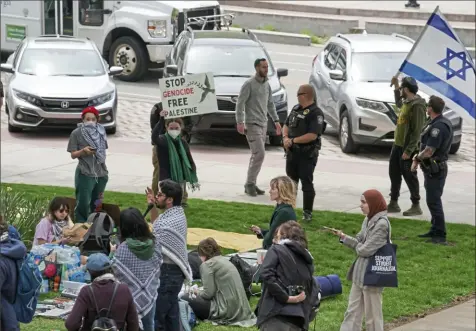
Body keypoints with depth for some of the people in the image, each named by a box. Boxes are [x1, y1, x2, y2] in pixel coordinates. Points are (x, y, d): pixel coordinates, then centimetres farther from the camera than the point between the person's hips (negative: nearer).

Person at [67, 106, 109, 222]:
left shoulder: (100, 132, 10)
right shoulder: (76, 133, -3)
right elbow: (73, 155, -4)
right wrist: (83, 151, -23)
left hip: (100, 173, 4)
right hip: (85, 174, -4)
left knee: (96, 204, 8)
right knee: (83, 204, -8)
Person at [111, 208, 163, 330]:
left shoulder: (123, 249, -21)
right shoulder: (155, 244, -6)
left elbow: (115, 273, -14)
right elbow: (158, 268, 4)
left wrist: (112, 254, 0)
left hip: (129, 297, -4)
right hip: (150, 295, 4)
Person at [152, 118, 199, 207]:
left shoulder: (183, 143, 5)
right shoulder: (163, 140, -8)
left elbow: (190, 161, 12)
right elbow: (154, 138, -34)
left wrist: (194, 180, 8)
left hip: (180, 179, 4)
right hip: (167, 179, -4)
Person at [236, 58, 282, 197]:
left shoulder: (267, 84, 12)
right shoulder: (249, 84, -11)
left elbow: (270, 104, 21)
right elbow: (240, 104, -13)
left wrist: (276, 120, 15)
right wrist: (239, 122, -21)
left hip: (263, 124, 8)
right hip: (252, 124, -8)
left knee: (257, 155, 8)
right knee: (259, 154, -14)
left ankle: (251, 184, 13)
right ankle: (250, 184, -6)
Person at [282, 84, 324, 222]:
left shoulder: (316, 113, -14)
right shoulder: (296, 109, 12)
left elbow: (312, 135, -22)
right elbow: (286, 125, 17)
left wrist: (293, 140, -19)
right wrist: (285, 137, -4)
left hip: (307, 154, -8)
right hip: (292, 152, 8)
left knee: (307, 183, -3)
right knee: (291, 181, 15)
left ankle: (307, 213, 3)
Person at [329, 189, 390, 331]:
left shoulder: (382, 224, -20)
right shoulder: (368, 220, 8)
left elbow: (366, 250, -22)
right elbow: (359, 242, 9)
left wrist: (358, 246, 0)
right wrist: (343, 237, -7)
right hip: (360, 273, 9)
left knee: (372, 316, 4)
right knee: (352, 312, 14)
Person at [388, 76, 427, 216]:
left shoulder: (417, 106, -20)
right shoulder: (407, 102, 10)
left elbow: (417, 131, -22)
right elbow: (398, 104, 38)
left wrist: (408, 150, -24)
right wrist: (396, 86, 29)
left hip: (407, 147, -9)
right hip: (398, 144, 9)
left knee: (409, 176, -2)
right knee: (394, 174, 14)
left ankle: (416, 206, 8)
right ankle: (393, 203, 24)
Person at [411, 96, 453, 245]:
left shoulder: (438, 126, -24)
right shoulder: (443, 122, 10)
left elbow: (428, 152, -25)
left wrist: (417, 158, -7)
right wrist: (418, 158, 9)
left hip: (435, 170, -11)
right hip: (433, 169, 11)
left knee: (433, 201, -7)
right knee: (432, 200, 18)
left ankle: (440, 235, -5)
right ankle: (435, 230, 28)